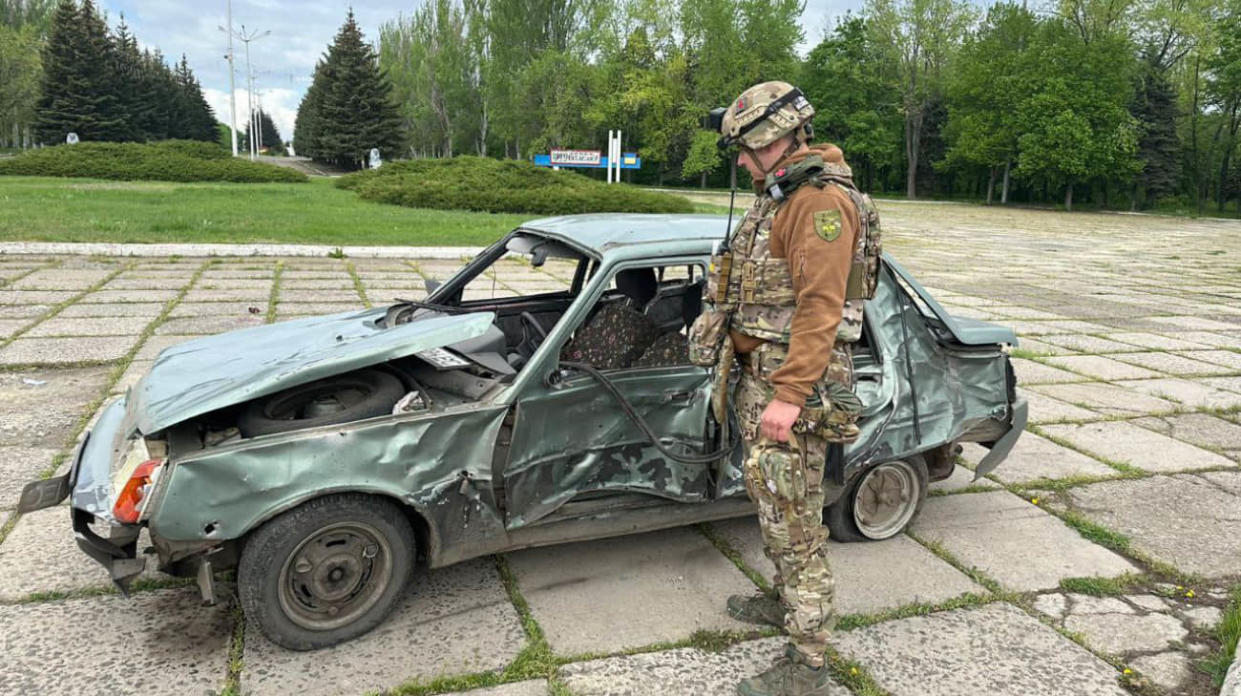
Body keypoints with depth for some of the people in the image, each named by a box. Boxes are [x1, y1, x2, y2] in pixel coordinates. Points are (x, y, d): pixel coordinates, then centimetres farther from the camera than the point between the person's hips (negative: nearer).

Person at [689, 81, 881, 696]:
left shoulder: (821, 201, -17)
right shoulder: (778, 197, 15)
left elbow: (820, 308, -24)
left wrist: (788, 396, -26)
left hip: (793, 386, -10)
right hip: (759, 375, 10)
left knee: (794, 521, -4)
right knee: (771, 502, 22)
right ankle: (785, 600, 41)